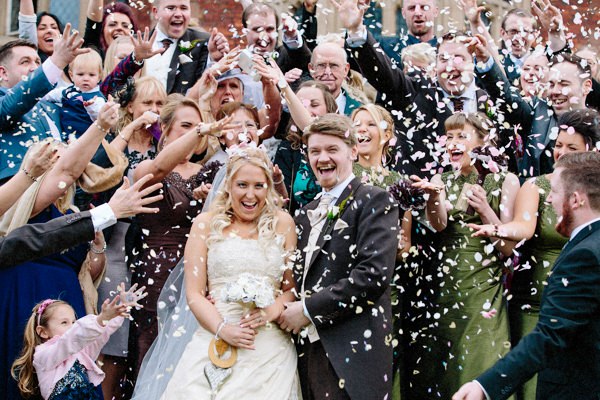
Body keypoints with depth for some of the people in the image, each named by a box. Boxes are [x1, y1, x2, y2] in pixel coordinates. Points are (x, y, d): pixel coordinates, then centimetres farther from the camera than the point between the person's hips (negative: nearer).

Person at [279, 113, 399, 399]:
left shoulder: (374, 201, -4)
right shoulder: (307, 213, 19)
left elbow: (374, 274, -16)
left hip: (353, 353, -6)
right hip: (309, 347, 6)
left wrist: (308, 309, -13)